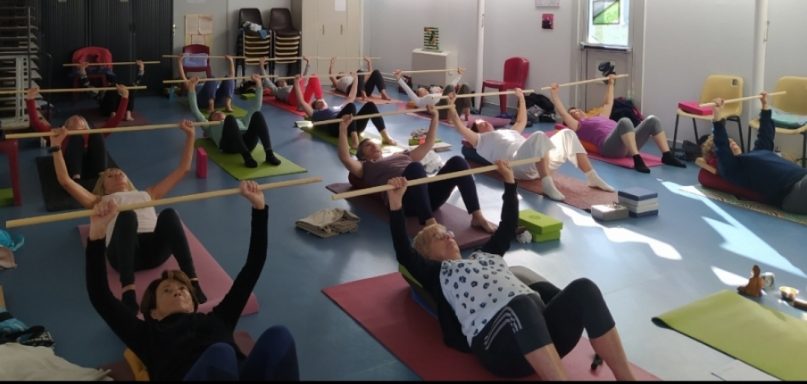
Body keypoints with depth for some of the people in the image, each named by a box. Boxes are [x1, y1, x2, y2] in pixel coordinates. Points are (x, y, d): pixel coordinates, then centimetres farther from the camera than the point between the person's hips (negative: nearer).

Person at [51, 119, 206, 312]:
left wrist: (190, 135, 37)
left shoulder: (147, 194, 39)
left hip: (156, 247, 2)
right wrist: (56, 146, 18)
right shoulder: (100, 201, 34)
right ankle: (128, 292, -49)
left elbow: (183, 169, 40)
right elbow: (65, 181, 23)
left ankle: (193, 282, -42)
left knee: (168, 214, -31)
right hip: (124, 251, -2)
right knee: (126, 215, -36)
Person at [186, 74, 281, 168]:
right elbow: (195, 110, 28)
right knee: (230, 119, -32)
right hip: (229, 143, -3)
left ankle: (269, 154, -39)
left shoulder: (240, 122, 43)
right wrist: (191, 88, 22)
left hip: (248, 141, 3)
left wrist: (258, 84, 38)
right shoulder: (210, 127, 37)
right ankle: (247, 156, -43)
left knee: (257, 115, -23)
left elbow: (255, 107, 42)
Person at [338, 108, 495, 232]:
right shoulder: (365, 168, 26)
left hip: (428, 193, 6)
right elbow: (345, 158, 7)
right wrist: (343, 129, 2)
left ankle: (477, 216, -27)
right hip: (404, 198, -5)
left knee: (457, 162, -19)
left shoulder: (401, 156, 40)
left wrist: (434, 117, 39)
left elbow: (428, 145, 43)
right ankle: (430, 223, -48)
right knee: (415, 166, -38)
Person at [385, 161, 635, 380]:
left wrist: (509, 182, 41)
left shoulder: (485, 254, 36)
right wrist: (396, 203, -2)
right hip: (498, 340, -6)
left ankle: (627, 378, -27)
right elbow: (403, 253, 4)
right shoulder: (435, 273, 19)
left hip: (541, 323, 7)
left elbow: (507, 227, 42)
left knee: (583, 289, -24)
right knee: (520, 303, -41)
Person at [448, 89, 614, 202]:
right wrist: (451, 109, 8)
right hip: (518, 162, -7)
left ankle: (593, 178, -15)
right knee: (539, 136, -36)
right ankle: (548, 185, -47)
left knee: (567, 134, -10)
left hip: (542, 158, 8)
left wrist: (521, 98, 57)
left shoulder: (508, 132, 44)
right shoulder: (481, 140, 23)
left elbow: (522, 121, 54)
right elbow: (461, 128, 11)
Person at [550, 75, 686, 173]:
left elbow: (608, 104, 51)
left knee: (652, 120, -13)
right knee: (624, 121, -37)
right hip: (609, 145, -8)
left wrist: (611, 84, 55)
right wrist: (554, 94, 9)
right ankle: (637, 159, -46)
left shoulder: (599, 118, 40)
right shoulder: (577, 126, 19)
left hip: (628, 144, 8)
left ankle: (667, 156, -19)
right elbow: (562, 112, 9)